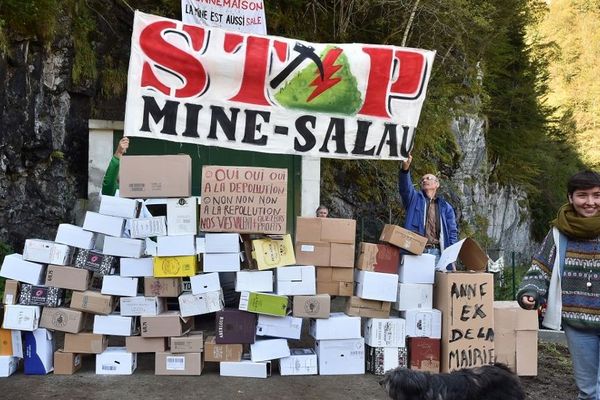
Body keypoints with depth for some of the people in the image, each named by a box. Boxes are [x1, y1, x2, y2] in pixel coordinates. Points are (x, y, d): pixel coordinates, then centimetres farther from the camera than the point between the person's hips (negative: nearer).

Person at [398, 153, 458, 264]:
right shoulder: (414, 198, 15)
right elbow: (405, 187, -6)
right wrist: (405, 168, -26)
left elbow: (452, 232, 14)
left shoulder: (445, 207, 19)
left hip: (436, 252, 2)